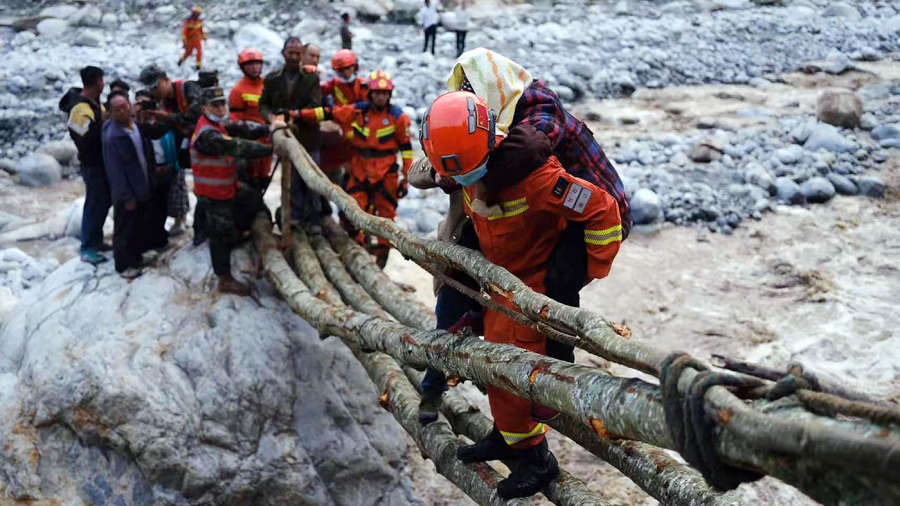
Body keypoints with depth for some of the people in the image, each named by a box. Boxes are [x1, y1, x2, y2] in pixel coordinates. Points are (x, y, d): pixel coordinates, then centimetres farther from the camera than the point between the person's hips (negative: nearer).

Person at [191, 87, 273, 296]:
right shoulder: (207, 135, -29)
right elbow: (238, 147, -34)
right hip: (213, 192, -10)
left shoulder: (219, 124, 5)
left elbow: (242, 128, -4)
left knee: (255, 201, 21)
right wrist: (271, 149, -33)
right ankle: (225, 280, 12)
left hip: (228, 185, 10)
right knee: (222, 234, 0)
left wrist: (268, 129, -21)